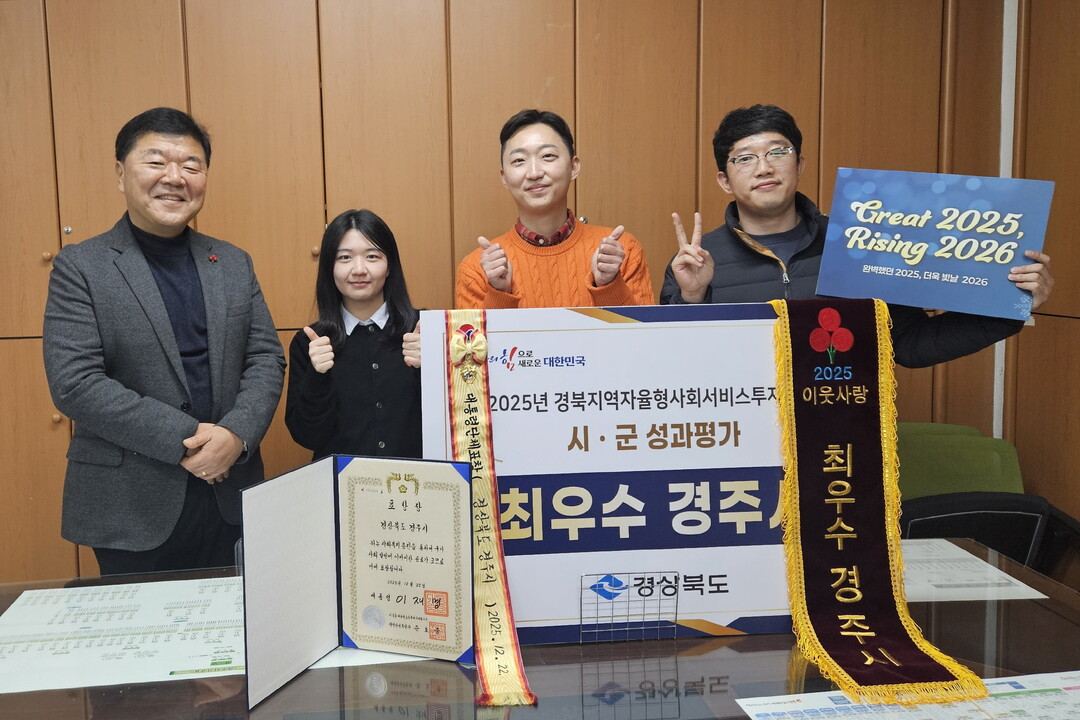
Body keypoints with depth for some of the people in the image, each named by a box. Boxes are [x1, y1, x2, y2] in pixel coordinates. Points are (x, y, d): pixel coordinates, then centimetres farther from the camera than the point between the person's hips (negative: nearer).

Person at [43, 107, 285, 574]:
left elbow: (267, 360, 5)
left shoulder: (234, 264, 9)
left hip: (230, 500, 4)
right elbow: (73, 383, -13)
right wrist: (184, 439, -18)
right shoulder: (80, 267, -3)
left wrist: (235, 434, -14)